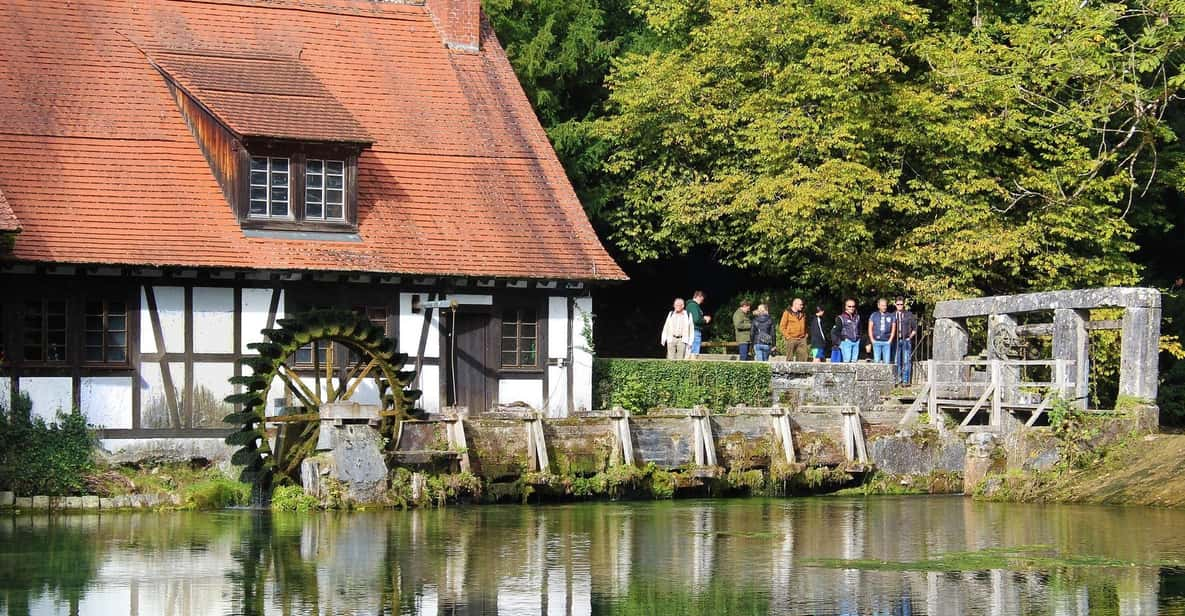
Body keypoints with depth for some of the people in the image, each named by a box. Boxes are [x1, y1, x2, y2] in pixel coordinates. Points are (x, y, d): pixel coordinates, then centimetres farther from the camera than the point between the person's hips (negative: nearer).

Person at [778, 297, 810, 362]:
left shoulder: (803, 314, 15)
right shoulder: (787, 313, -2)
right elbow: (782, 327, -4)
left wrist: (805, 334, 12)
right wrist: (787, 336, -11)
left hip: (802, 340, 5)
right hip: (791, 339, -5)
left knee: (804, 357, -2)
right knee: (790, 359, -3)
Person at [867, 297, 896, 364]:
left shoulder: (891, 316, 8)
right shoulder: (873, 315, 9)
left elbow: (893, 329, 9)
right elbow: (870, 329, 9)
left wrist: (890, 340, -1)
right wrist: (872, 340, 0)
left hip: (887, 342, 0)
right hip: (876, 342, 0)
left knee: (886, 362, -5)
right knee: (876, 361, -4)